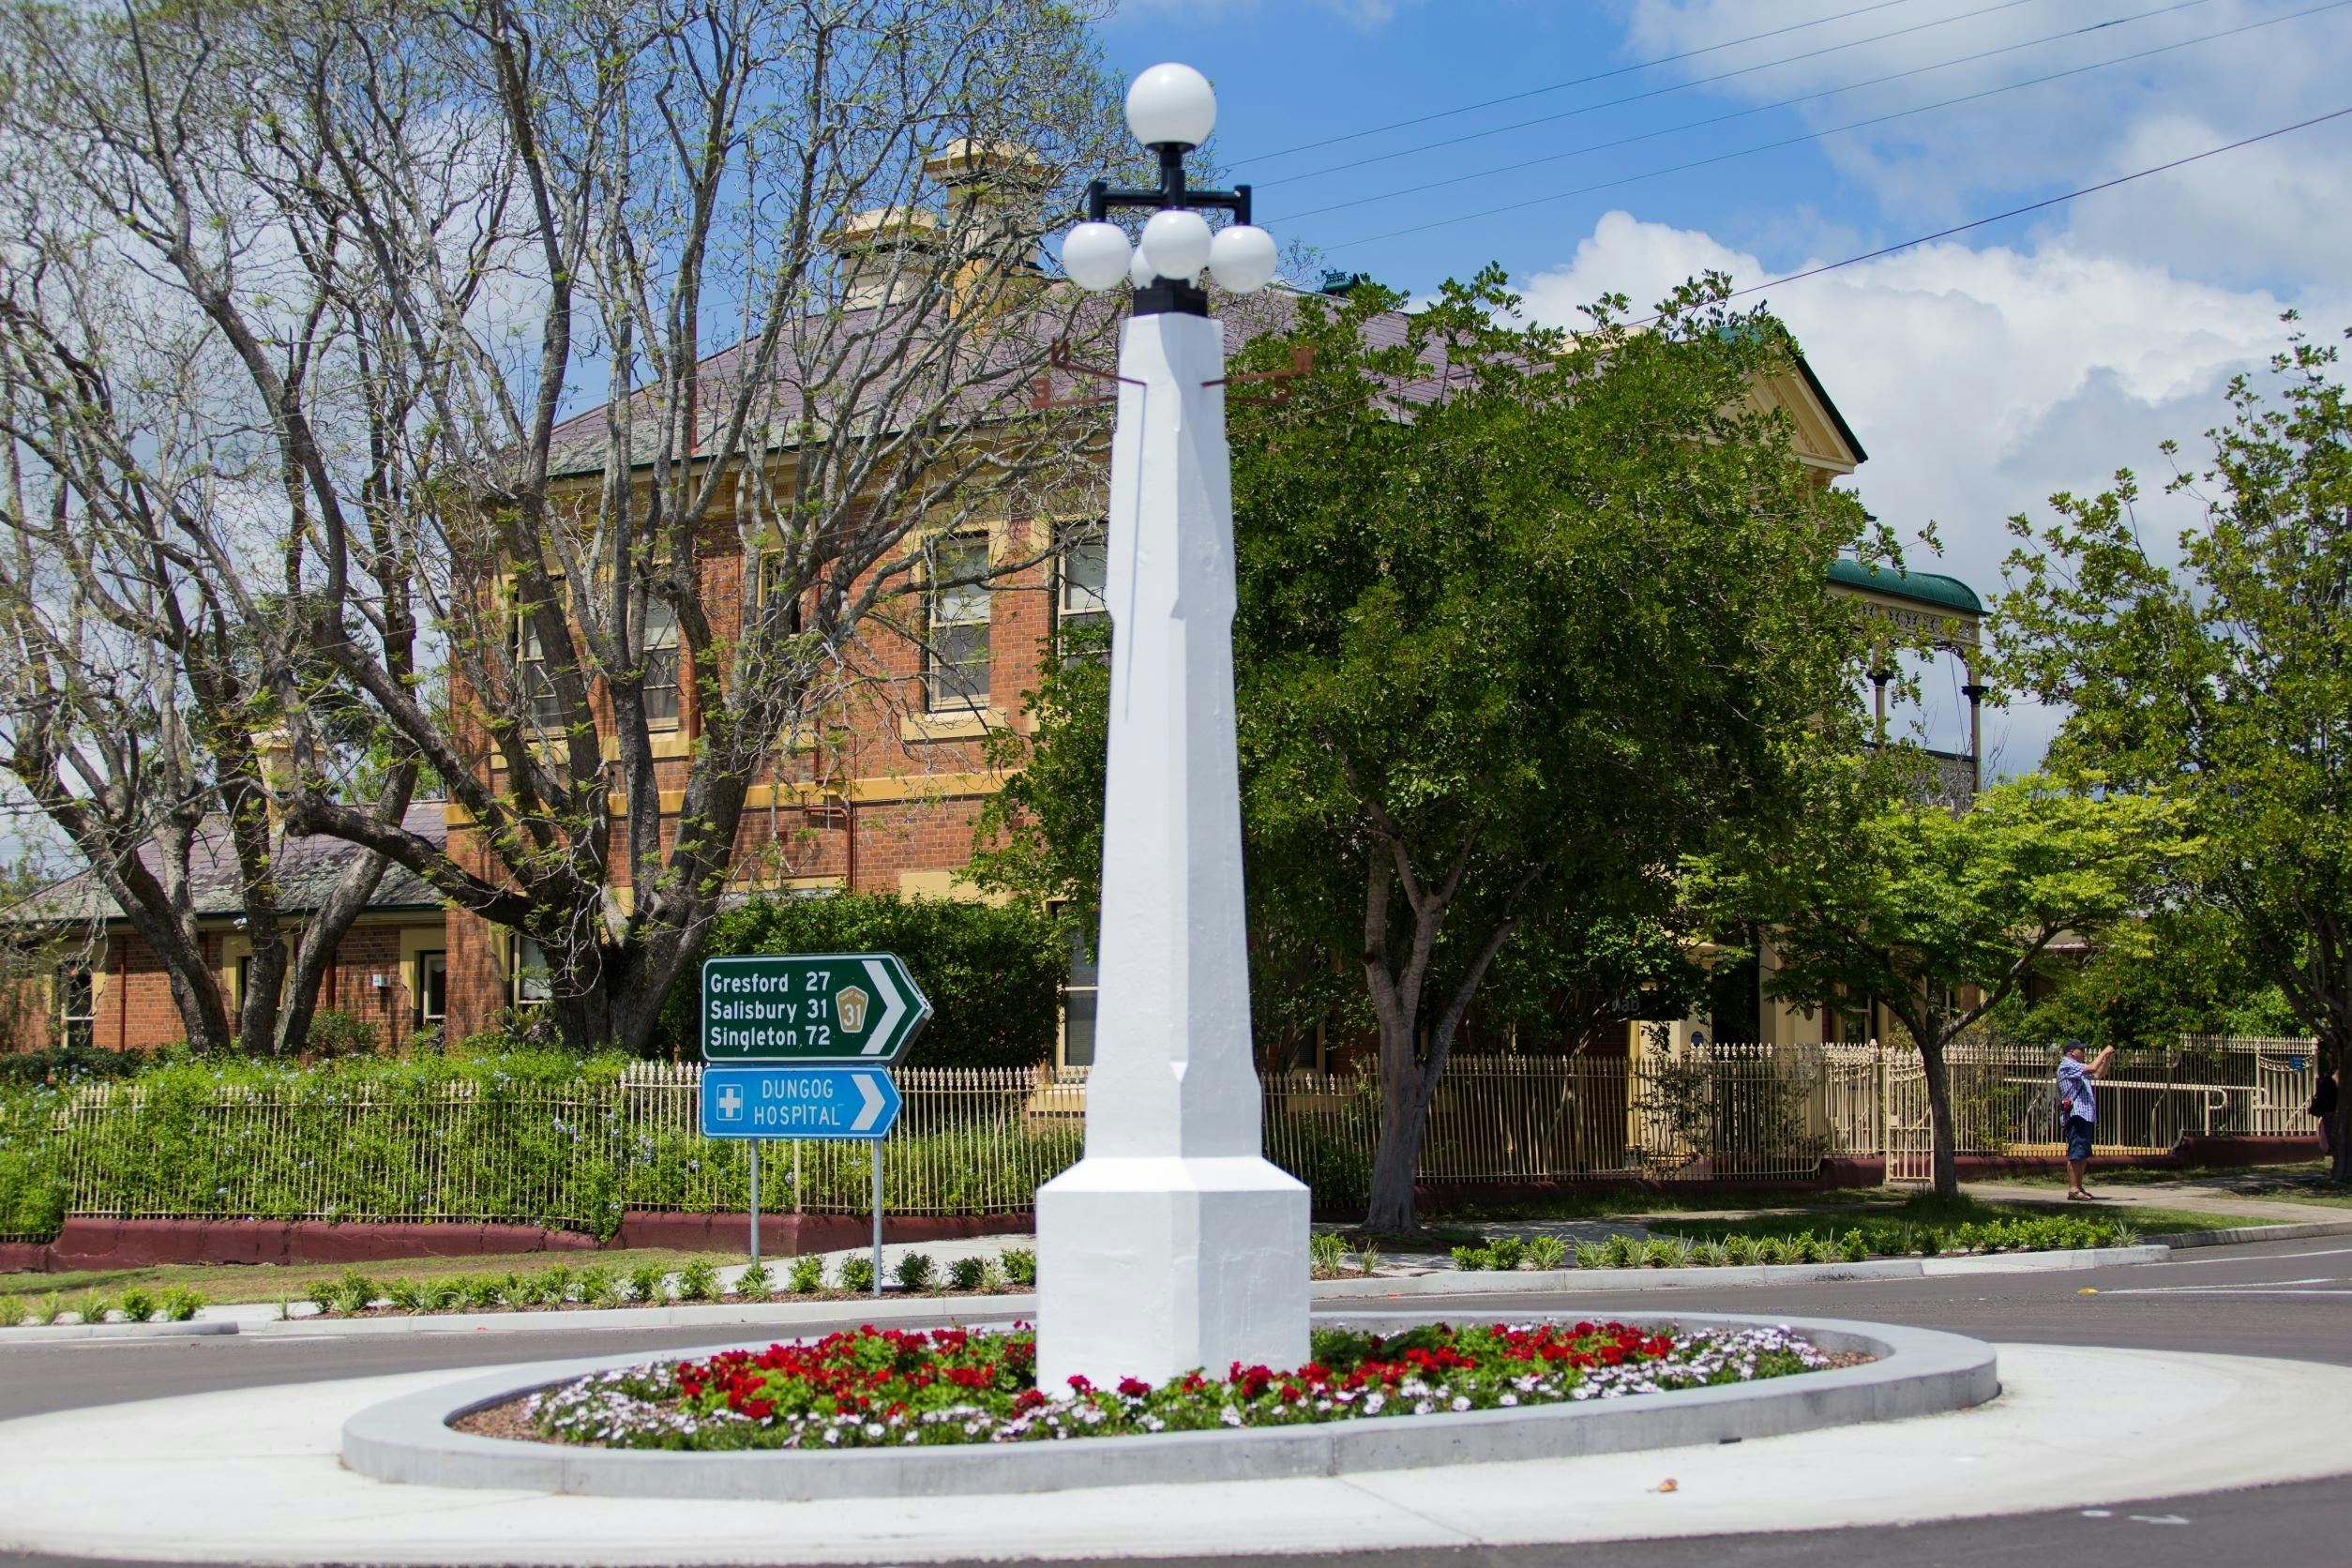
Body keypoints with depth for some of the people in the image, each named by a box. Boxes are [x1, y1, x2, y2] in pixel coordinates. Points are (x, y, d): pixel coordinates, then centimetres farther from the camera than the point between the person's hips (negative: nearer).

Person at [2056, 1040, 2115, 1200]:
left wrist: (2108, 1059, 18)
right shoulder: (2067, 1065, -9)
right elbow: (2092, 1068, -20)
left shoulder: (2077, 1068, 25)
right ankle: (2073, 1190, -13)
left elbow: (2097, 1074, 32)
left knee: (2084, 1154, 12)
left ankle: (2078, 1187, 16)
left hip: (2085, 1117, 11)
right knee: (2076, 1154, -12)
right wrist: (2104, 1052, -8)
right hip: (2076, 1115, -11)